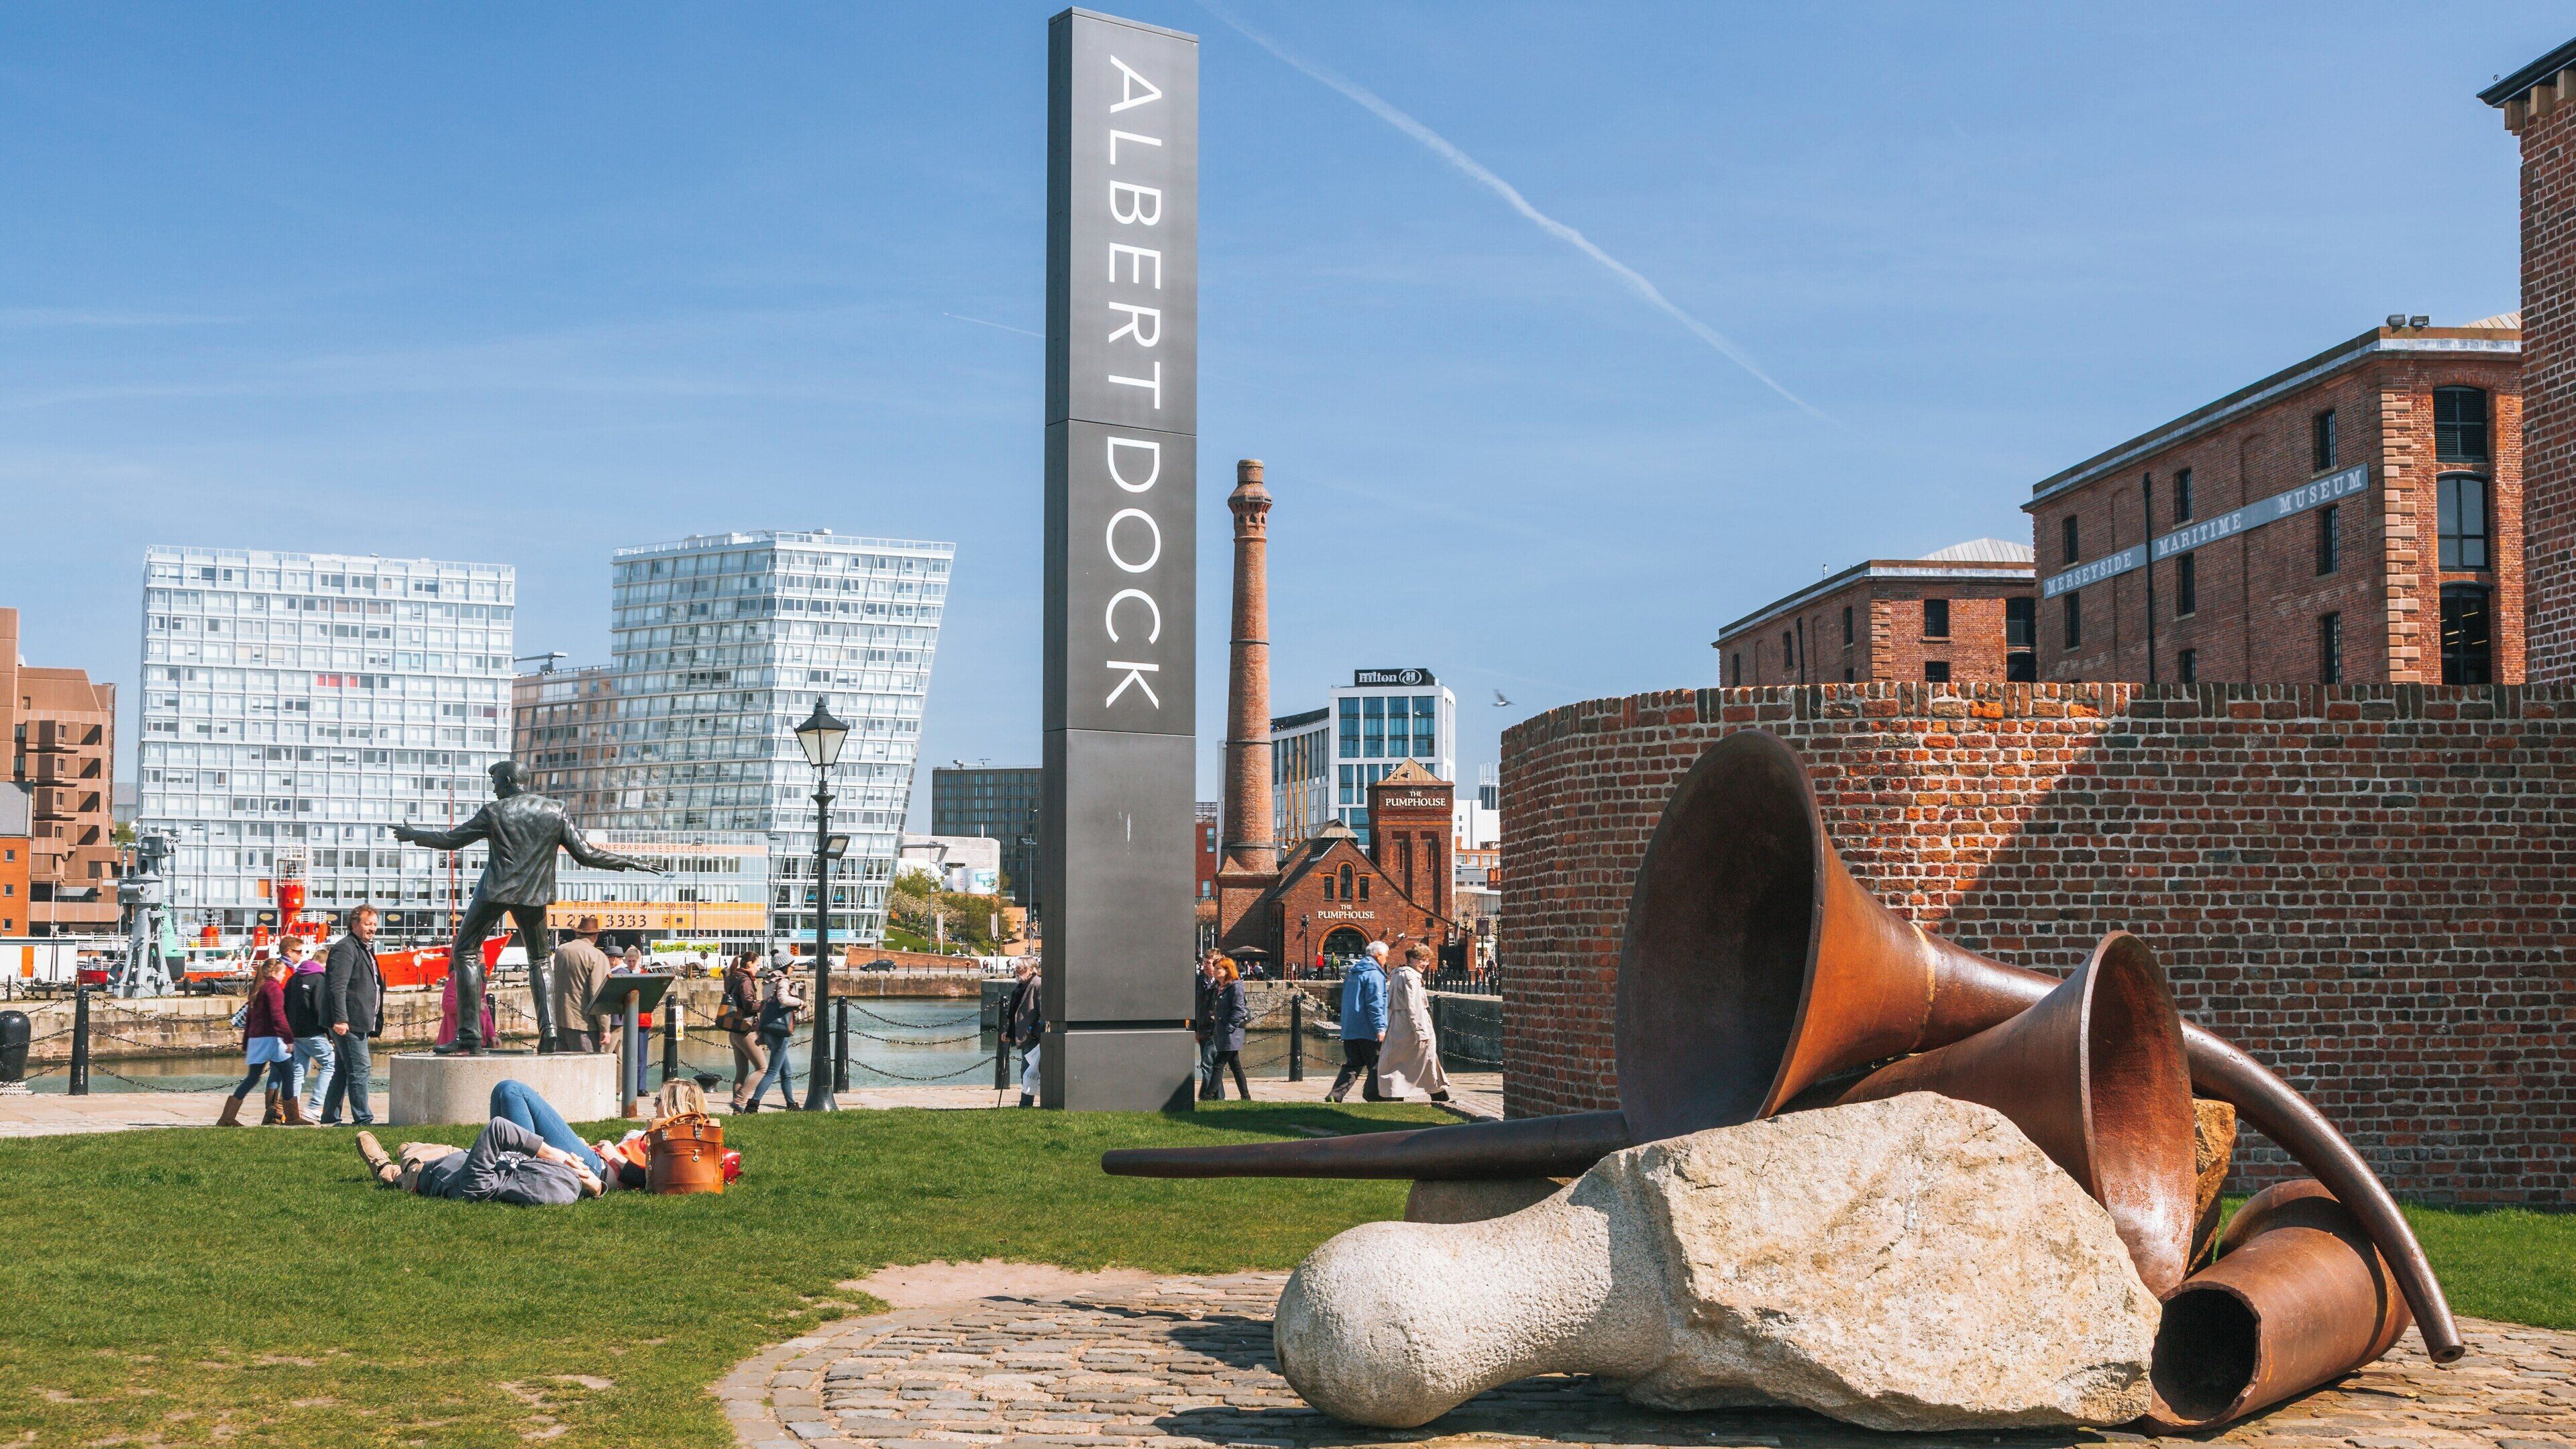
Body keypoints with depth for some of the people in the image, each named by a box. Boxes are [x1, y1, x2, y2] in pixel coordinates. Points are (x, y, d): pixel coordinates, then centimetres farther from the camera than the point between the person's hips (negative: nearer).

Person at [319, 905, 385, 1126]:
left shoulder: (366, 949, 21)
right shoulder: (345, 948, -10)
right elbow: (337, 987, -19)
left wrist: (375, 1024, 24)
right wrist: (340, 1019, -25)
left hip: (358, 1023, 10)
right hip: (347, 1023, -10)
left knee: (343, 1071, 14)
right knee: (360, 1069, -10)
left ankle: (330, 1118, 19)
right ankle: (363, 1119, -8)